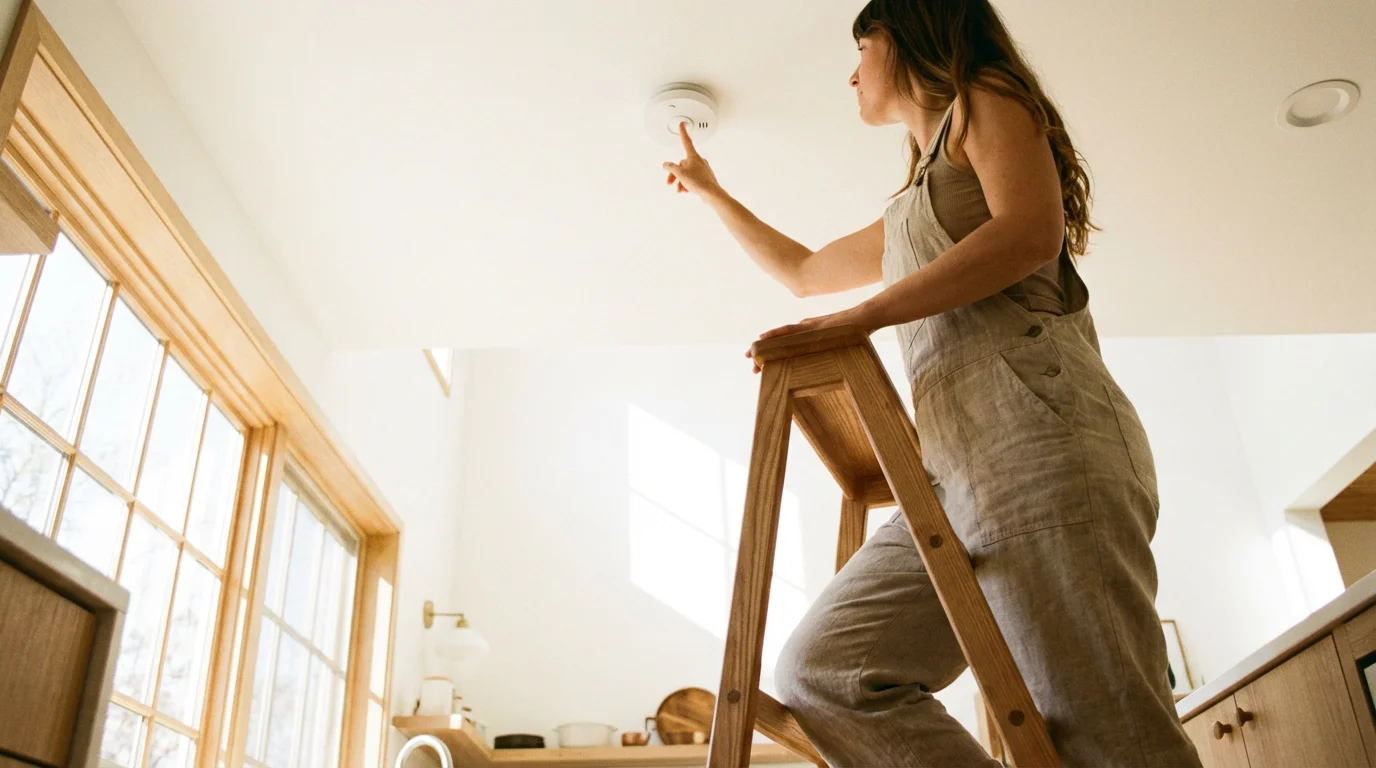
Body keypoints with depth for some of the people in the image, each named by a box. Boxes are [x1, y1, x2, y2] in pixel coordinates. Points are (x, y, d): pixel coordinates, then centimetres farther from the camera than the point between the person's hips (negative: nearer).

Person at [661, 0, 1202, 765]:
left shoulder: (987, 101, 13)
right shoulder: (907, 218, 36)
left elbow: (1032, 230, -8)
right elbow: (804, 272, 49)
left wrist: (858, 318, -8)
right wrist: (711, 191, 58)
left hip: (1035, 430, -8)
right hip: (961, 473, 8)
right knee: (821, 669, -9)